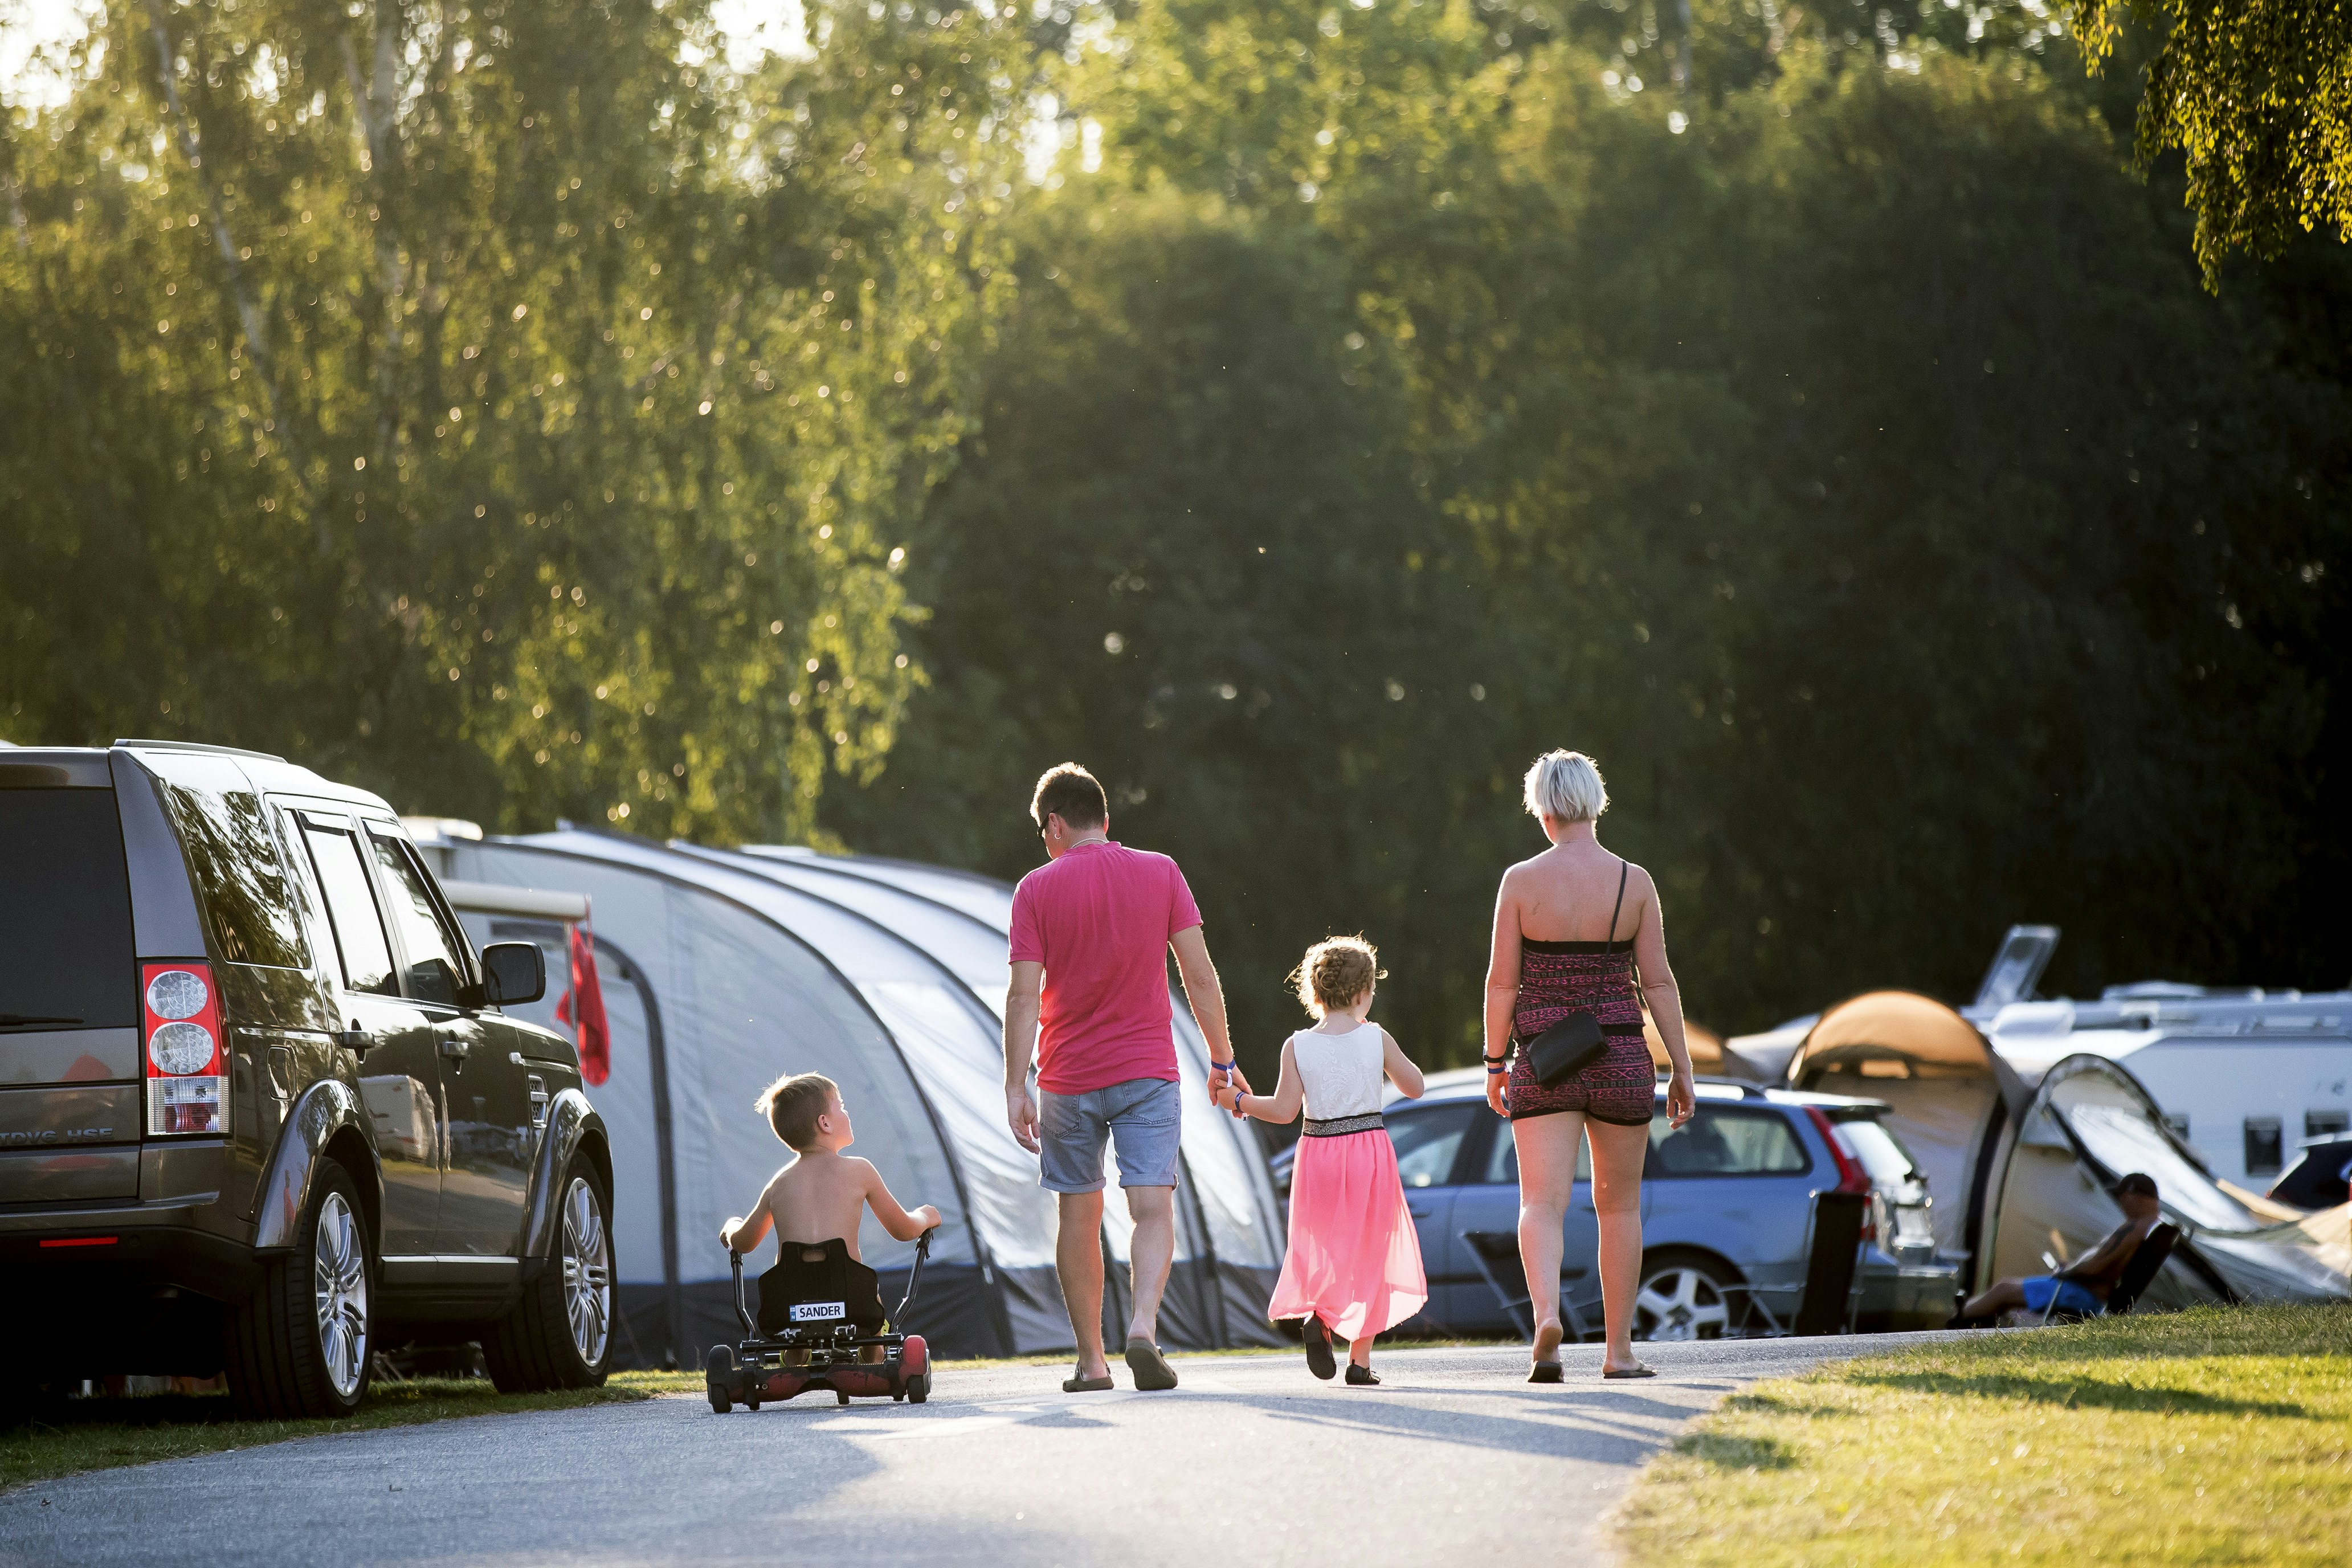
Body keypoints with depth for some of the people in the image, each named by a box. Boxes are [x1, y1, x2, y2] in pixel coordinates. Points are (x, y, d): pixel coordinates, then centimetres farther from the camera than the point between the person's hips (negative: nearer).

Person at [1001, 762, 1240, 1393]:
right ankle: (1144, 1326, -29)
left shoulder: (1037, 890, -3)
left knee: (1079, 1216, 10)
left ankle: (1091, 1360, 12)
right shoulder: (1160, 873, 2)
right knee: (1153, 1207, -5)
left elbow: (1023, 995, -8)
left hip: (1069, 1079, 0)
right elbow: (1200, 975, 0)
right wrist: (1222, 1059, 8)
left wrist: (1016, 1087, -8)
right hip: (1149, 1072, 0)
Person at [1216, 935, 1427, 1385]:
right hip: (1370, 1150, -1)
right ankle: (1360, 1359, 8)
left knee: (1323, 1248, 15)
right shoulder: (1377, 1039, -5)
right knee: (1369, 1254, 10)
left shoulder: (1298, 1047, -4)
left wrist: (1238, 1100, 8)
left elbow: (1283, 1111, -5)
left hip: (1319, 1154, 1)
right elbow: (1414, 1088, 4)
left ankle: (1316, 1313, -17)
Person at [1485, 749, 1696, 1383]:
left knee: (1542, 1204, -5)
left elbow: (1502, 982, -3)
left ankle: (1547, 1314, -33)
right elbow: (1659, 982, -2)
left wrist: (1496, 1061, 8)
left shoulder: (1521, 881, -5)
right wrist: (1682, 1069, 4)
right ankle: (1619, 1350, 19)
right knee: (1619, 1204, 15)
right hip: (1621, 1059, 1)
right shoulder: (1634, 881, -3)